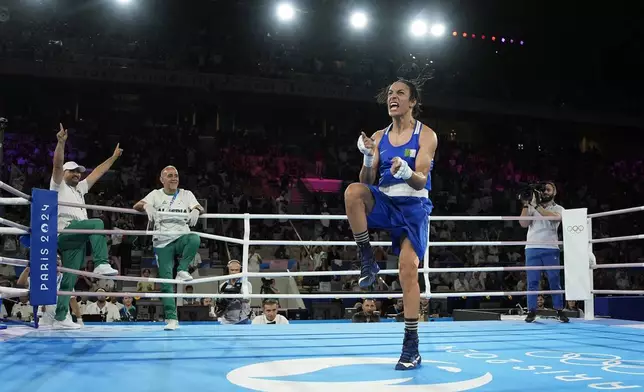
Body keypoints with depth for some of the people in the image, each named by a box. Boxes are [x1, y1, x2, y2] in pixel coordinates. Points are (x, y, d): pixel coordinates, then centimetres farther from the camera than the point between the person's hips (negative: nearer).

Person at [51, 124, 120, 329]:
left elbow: (98, 172, 31)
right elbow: (57, 164, -6)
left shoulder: (79, 188, 29)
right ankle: (101, 264, -35)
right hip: (64, 231, -7)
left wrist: (113, 157, 31)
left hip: (77, 239, 7)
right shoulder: (58, 185, 10)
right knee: (97, 223, -28)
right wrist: (61, 142, -20)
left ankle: (60, 318, 0)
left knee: (69, 280, 1)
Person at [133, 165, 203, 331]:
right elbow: (136, 206, -5)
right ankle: (171, 319, 1)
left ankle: (182, 270, -18)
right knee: (166, 281, -5)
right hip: (162, 242, 0)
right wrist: (146, 206, -29)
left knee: (194, 238, -35)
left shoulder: (186, 194, 8)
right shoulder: (156, 194, 7)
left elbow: (199, 208, -5)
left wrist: (196, 211, -30)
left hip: (181, 237, 0)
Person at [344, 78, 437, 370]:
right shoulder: (379, 137, 8)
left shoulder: (426, 135, -4)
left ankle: (411, 346, -2)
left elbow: (421, 181, -15)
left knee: (408, 270, -12)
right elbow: (367, 180, 2)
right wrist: (368, 158, -18)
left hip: (413, 206, -3)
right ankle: (367, 260, -16)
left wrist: (406, 173, -38)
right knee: (354, 192, -30)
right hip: (384, 203, 3)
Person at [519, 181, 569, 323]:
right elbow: (523, 223, 1)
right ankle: (531, 311, 3)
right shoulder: (532, 207, 14)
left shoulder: (558, 208, 10)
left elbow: (554, 217, -14)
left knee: (555, 281, 0)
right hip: (532, 248, 1)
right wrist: (526, 205, -6)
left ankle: (559, 310, 6)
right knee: (532, 281, 0)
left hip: (550, 249, -1)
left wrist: (537, 206, -17)